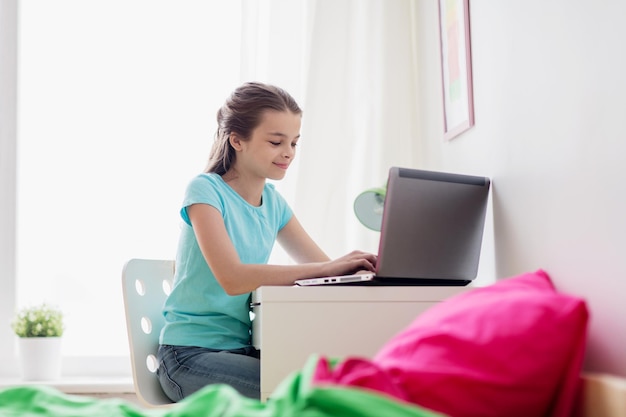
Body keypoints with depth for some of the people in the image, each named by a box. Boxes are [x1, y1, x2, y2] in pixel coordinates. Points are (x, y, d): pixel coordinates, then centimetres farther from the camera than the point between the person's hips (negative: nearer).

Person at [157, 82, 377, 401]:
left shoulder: (272, 201, 9)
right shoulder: (205, 190, -12)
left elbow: (321, 264, 8)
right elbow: (233, 279, -26)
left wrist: (363, 264, -15)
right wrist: (327, 268, -30)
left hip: (244, 347, 6)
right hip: (191, 353, -6)